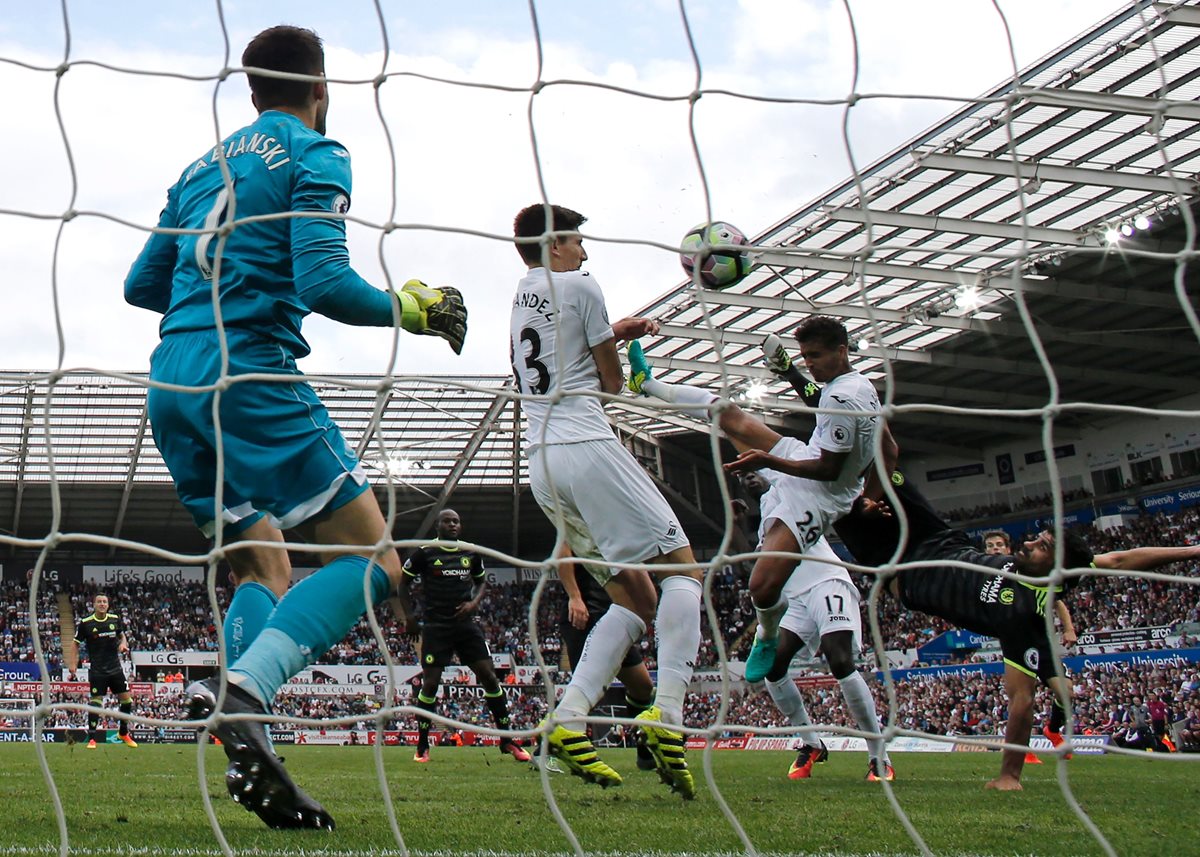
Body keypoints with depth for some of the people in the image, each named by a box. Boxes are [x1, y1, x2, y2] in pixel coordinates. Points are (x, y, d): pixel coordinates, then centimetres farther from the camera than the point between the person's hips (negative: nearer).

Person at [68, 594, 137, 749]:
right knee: (95, 702, -7)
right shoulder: (85, 624, -7)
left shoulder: (115, 619, 2)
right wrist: (73, 664, -9)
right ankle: (91, 738, 3)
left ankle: (124, 733, 23)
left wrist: (123, 643, -4)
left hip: (115, 668, 3)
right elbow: (76, 644, 0)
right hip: (97, 671, -3)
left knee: (126, 698, 3)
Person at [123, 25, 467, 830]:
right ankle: (241, 687, -27)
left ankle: (251, 754, 0)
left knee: (265, 571, 16)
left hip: (172, 386, 8)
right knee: (372, 558, -6)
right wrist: (409, 309, 3)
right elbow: (323, 281, -12)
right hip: (251, 376, -8)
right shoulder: (315, 157, 1)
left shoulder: (203, 167, 22)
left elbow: (142, 286, 25)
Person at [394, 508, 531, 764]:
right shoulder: (424, 553, -3)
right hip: (436, 626, -3)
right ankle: (422, 747, 8)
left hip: (466, 624, 3)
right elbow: (403, 583, 7)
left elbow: (482, 581, 23)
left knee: (489, 676, -4)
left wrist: (475, 602, 3)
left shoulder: (471, 553, 8)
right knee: (430, 683, -6)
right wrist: (408, 615, -3)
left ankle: (507, 741, 5)